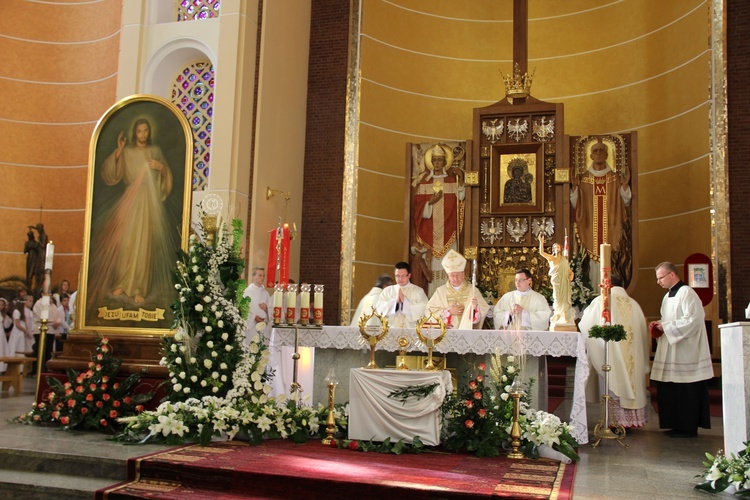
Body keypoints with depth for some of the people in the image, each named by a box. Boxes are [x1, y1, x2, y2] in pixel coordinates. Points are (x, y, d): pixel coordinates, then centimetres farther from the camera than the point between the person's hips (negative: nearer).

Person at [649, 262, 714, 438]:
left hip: (685, 354, -9)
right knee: (671, 391, 9)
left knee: (685, 392, -3)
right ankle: (678, 425, 18)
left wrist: (665, 326, -15)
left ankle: (688, 428, 5)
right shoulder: (668, 296, 16)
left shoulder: (686, 293, -12)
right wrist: (659, 326, 4)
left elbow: (693, 320, -20)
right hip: (671, 355, 9)